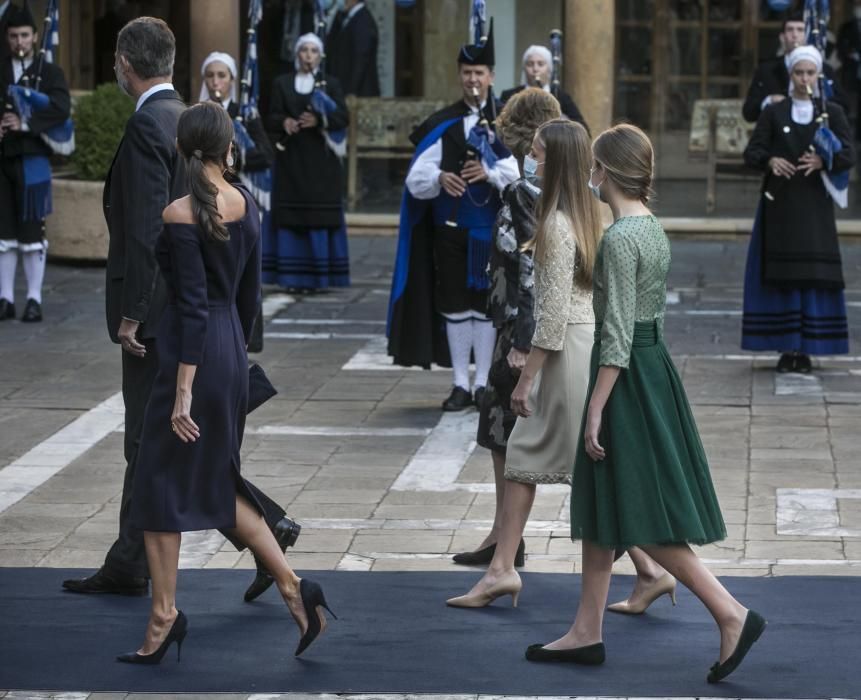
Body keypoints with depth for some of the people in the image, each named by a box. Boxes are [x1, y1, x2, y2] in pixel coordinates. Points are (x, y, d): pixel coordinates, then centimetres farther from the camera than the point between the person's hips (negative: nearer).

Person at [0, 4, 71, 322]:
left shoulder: (50, 73, 3)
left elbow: (62, 109, -10)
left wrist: (25, 123, -19)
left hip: (32, 161, -3)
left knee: (32, 232, -2)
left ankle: (34, 300, 3)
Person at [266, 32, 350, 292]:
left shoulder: (331, 84, 9)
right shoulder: (282, 83, 12)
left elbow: (343, 117, -2)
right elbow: (272, 118, 5)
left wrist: (319, 120, -20)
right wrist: (284, 122, -18)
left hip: (321, 161, -1)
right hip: (291, 160, 1)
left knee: (321, 218, -6)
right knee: (291, 218, -5)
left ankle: (319, 275, -4)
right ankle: (294, 276, -4)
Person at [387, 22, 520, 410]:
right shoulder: (442, 125, 4)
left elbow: (525, 175, -6)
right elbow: (415, 181, -3)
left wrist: (491, 173, -23)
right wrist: (439, 178, -24)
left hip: (492, 230, -1)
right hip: (450, 229, 1)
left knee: (485, 304, 4)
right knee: (454, 305, 3)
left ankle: (482, 382, 11)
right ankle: (460, 383, 10)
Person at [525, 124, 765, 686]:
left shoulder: (619, 238, -19)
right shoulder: (654, 229, 9)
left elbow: (618, 334, -21)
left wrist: (595, 408, -19)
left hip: (628, 377, -10)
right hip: (654, 364, 10)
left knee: (644, 516, -5)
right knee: (600, 509, 14)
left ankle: (732, 614, -6)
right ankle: (587, 633, 19)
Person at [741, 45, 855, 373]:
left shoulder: (832, 112, 7)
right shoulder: (773, 113, 8)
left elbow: (848, 155, -1)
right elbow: (751, 152, 2)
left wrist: (823, 161, -21)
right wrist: (770, 160, -20)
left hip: (815, 205, 0)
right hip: (780, 205, 0)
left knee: (815, 275, -5)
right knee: (782, 274, -3)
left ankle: (807, 349, 0)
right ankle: (787, 348, 1)